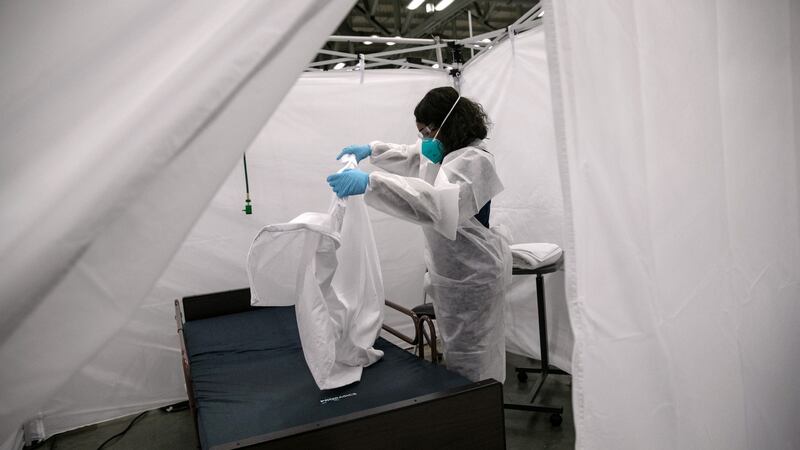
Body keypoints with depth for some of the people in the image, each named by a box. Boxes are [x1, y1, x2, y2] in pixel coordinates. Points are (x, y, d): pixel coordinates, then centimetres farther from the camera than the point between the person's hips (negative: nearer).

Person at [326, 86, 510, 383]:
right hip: (449, 271, 10)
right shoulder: (445, 151, 8)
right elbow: (411, 157, 30)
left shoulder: (474, 160, -24)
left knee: (469, 362, -1)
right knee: (455, 352, 20)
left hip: (472, 277, -10)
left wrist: (370, 183, -49)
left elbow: (440, 202, -43)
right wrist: (371, 150, 15)